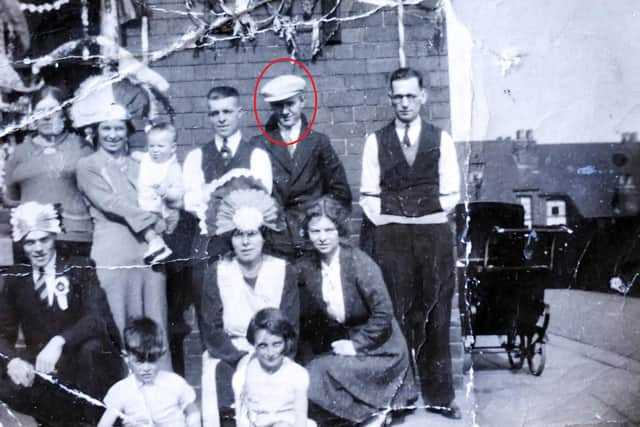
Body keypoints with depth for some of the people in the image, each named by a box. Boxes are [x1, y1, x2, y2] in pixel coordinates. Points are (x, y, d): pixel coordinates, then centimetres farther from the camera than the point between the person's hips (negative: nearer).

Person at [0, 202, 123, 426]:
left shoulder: (79, 268, -4)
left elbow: (97, 318, -18)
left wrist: (59, 342, -36)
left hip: (84, 362, -2)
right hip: (41, 367, 3)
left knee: (92, 346, -35)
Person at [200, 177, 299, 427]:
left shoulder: (284, 272, 0)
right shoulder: (216, 273, 0)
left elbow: (289, 331, -2)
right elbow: (211, 332, -4)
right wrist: (244, 358, -16)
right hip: (228, 360, 1)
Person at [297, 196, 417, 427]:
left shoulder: (359, 262, -17)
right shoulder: (306, 268, -2)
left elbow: (384, 314, -17)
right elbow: (307, 320, 7)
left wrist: (357, 344, -16)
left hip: (379, 350, -6)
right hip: (340, 345, 6)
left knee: (320, 373, -24)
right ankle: (373, 407, 1)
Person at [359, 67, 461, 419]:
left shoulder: (440, 139, 7)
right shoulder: (376, 141, 6)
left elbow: (450, 193, 7)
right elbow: (368, 195, 7)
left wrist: (427, 219, 1)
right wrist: (387, 224, -2)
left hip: (434, 234, 1)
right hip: (390, 235, 0)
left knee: (435, 316, 5)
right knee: (396, 315, -1)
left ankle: (438, 394, 14)